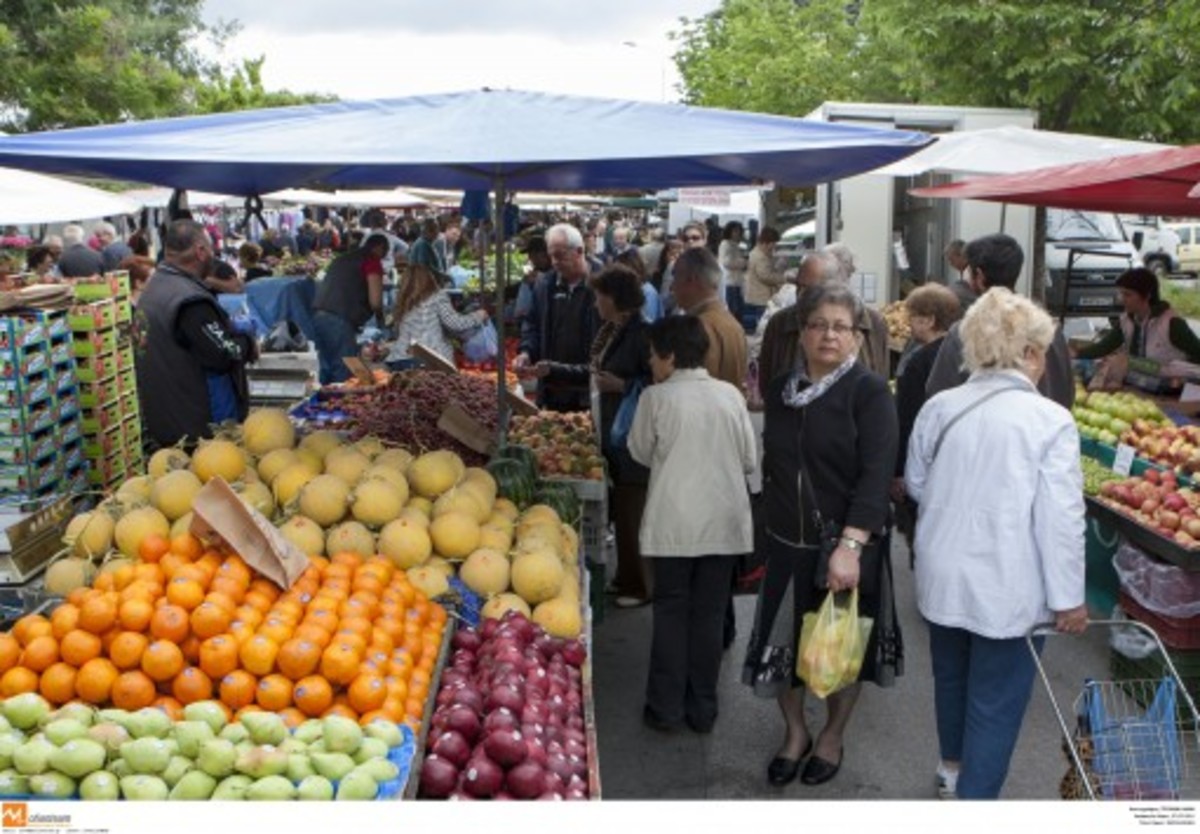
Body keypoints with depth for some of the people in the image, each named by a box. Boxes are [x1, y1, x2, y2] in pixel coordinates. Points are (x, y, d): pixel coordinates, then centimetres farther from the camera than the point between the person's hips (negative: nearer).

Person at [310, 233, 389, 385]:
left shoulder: (342, 259, 24)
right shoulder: (373, 262, 1)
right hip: (340, 319, -8)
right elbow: (374, 301, -6)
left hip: (318, 314, 8)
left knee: (327, 369, 15)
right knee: (344, 372, -4)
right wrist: (380, 319, 15)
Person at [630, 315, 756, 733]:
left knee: (671, 612, 10)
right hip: (724, 522, 3)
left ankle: (666, 708, 15)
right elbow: (749, 460, 5)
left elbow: (640, 452, 4)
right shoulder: (730, 395, 0)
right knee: (708, 615, 11)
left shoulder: (656, 398, -8)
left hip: (673, 523, -2)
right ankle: (702, 710, 20)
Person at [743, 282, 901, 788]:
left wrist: (850, 546, -29)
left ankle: (832, 737, 36)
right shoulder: (781, 388, 5)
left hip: (849, 545, -4)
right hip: (787, 542, 4)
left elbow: (877, 475, -20)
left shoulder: (869, 392, -11)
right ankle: (795, 731, 35)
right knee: (782, 640, 9)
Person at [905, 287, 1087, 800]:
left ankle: (953, 767, 46)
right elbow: (1061, 519, -16)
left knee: (951, 675, 25)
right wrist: (1069, 599, -7)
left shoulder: (938, 407, -4)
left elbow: (916, 484, 8)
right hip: (1008, 589, -5)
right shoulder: (1050, 420, -17)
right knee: (997, 699, 8)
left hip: (943, 578, 5)